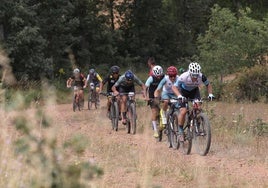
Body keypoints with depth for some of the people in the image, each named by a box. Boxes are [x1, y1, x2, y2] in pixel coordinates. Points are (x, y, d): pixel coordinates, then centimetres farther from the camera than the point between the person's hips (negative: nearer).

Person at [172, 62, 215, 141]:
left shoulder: (201, 77, -29)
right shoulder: (184, 77, -37)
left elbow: (208, 85, -10)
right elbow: (174, 87, -31)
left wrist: (210, 94, -26)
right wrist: (179, 95, -47)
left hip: (194, 91, 2)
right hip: (183, 91, -2)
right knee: (183, 111, -17)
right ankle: (180, 131, -2)